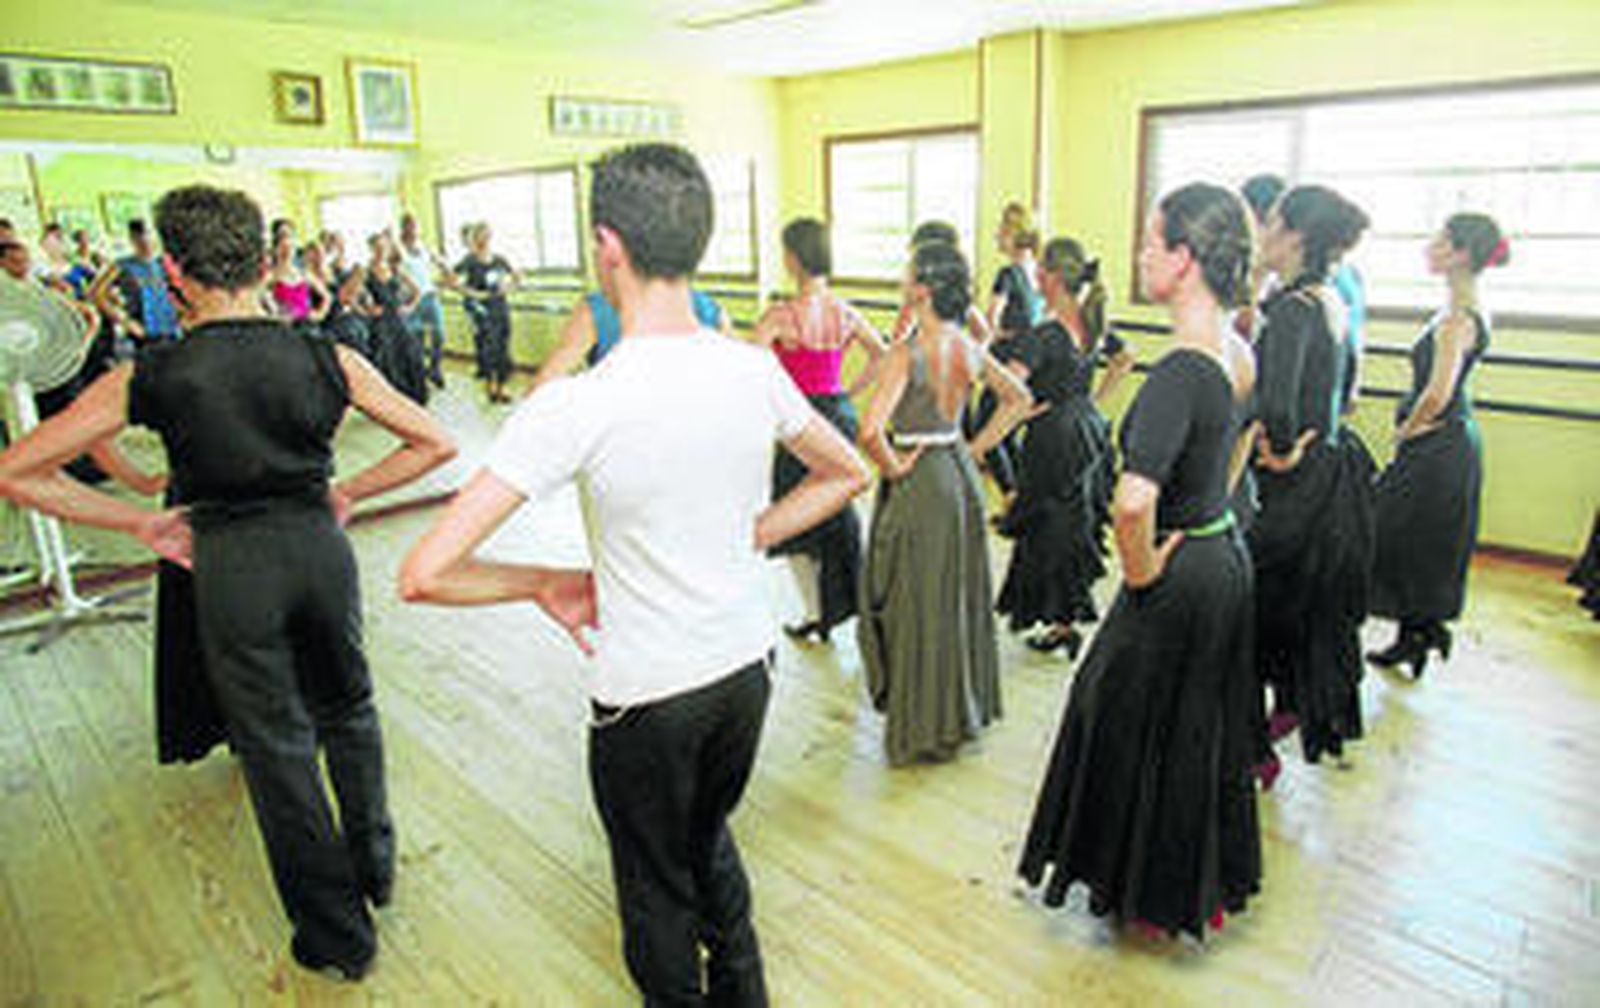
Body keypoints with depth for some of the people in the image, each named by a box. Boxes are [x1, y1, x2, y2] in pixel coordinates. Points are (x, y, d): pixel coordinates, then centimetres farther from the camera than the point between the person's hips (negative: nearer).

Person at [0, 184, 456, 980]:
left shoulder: (150, 377, -10)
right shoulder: (326, 359, -7)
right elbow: (435, 444, -3)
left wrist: (141, 522, 3)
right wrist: (346, 493, 5)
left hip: (228, 564, -1)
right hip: (319, 545, 2)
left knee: (276, 744, 13)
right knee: (347, 710, 24)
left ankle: (338, 933, 27)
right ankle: (375, 866, 40)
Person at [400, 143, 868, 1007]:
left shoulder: (575, 407, -24)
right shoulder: (756, 371, -9)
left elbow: (425, 574, -23)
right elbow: (847, 475, 9)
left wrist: (549, 584, -7)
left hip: (646, 697, -5)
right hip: (746, 668, 6)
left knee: (658, 888, 21)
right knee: (709, 840, 31)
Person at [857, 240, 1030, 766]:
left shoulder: (907, 354, -19)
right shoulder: (969, 348, 2)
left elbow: (871, 429, -31)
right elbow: (1018, 399, 12)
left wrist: (893, 467, -13)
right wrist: (976, 448, 10)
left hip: (918, 484, -7)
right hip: (960, 475, 7)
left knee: (919, 605, 6)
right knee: (961, 595, 19)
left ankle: (923, 727, 20)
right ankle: (963, 709, 35)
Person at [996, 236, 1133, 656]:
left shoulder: (1045, 334, -20)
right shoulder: (1095, 324, 3)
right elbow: (1125, 361, 20)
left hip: (1055, 437, -8)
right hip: (1090, 429, 8)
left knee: (1051, 531, 4)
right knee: (1079, 524, 18)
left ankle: (1062, 623, 14)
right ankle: (1070, 611, 31)